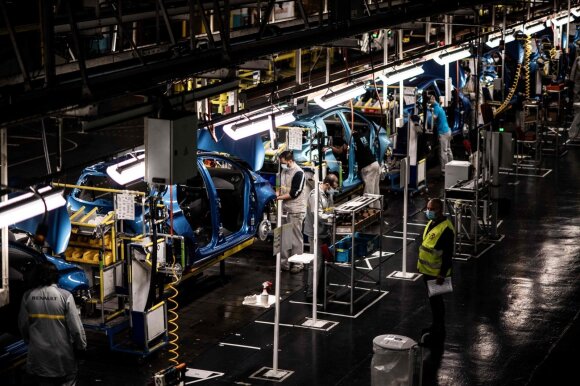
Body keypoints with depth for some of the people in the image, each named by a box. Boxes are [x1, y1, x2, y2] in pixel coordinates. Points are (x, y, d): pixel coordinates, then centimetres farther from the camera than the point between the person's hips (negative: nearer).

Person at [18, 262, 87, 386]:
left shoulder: (28, 296, -6)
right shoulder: (65, 296, -15)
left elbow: (23, 325, 3)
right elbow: (75, 326, -12)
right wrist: (81, 346, 3)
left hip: (38, 355, 3)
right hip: (62, 355, -3)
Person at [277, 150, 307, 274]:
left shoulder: (298, 173, -15)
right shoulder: (284, 171, 9)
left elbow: (294, 193, -18)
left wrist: (279, 197, -13)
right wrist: (277, 193, 1)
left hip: (295, 210, -8)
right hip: (284, 209, 8)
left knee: (296, 238, -1)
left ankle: (298, 264, 7)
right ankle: (285, 263, 18)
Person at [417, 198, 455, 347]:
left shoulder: (446, 229, -24)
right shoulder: (431, 223, 6)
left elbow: (448, 254, -23)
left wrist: (442, 275, -22)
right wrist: (422, 265, 21)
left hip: (437, 273, -9)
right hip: (428, 270, 9)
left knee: (436, 301, 0)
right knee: (433, 300, 20)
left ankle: (439, 333, 9)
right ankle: (435, 326, 35)